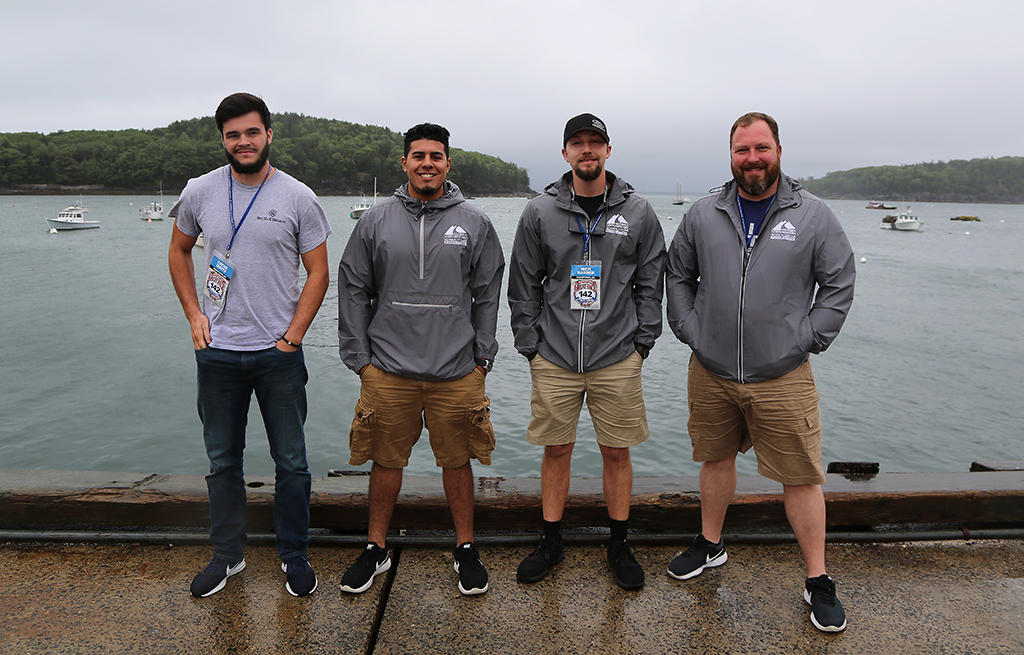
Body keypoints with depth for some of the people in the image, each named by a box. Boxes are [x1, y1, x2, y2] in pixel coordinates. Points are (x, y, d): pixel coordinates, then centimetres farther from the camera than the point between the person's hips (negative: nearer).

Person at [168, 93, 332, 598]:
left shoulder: (298, 197, -5)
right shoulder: (200, 192, 2)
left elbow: (318, 271, -2)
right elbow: (178, 251, 16)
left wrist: (293, 335, -9)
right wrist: (194, 314, 5)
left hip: (279, 353, -2)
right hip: (217, 353, 2)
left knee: (291, 462, 7)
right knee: (222, 462, 14)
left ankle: (294, 556, 25)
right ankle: (227, 555, 32)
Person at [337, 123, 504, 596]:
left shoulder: (474, 224, 4)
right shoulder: (375, 222, 4)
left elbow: (487, 294, 7)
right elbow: (352, 291, 6)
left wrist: (483, 354, 2)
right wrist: (359, 357, 1)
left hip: (457, 373, 0)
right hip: (388, 371, 1)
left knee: (457, 462, 9)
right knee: (386, 462, 11)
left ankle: (466, 549, 27)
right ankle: (376, 549, 29)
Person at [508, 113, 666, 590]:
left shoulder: (638, 212, 4)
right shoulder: (540, 212, 3)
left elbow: (651, 285, 7)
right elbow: (523, 286, 5)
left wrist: (642, 343, 0)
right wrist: (529, 346, 0)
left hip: (618, 359, 0)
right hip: (553, 358, 0)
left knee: (616, 452, 8)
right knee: (556, 449, 9)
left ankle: (619, 545, 26)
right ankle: (551, 542, 26)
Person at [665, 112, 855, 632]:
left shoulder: (814, 216, -1)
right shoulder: (703, 215, 4)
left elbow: (839, 284, 2)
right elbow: (677, 277, 12)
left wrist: (806, 340, -5)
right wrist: (690, 332, 2)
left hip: (782, 378, -2)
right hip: (710, 374, 3)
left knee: (802, 477, 3)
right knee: (715, 458, 17)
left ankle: (818, 583, 20)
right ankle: (710, 545, 38)